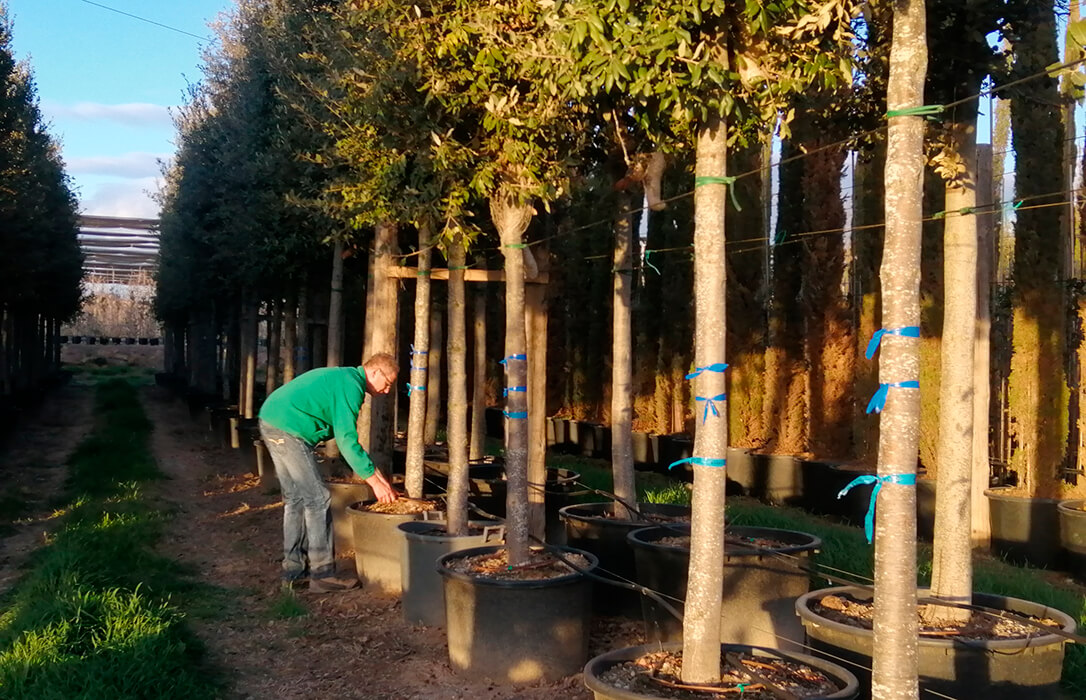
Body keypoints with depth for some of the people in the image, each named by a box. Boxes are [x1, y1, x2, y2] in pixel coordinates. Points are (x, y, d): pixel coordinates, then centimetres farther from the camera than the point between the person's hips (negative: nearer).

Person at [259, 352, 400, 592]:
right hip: (288, 430, -11)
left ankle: (293, 571, 21)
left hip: (272, 423, 11)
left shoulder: (342, 378, 19)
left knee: (295, 499, 15)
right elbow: (347, 440, -17)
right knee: (317, 500, -6)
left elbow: (346, 437, 22)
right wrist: (374, 481, -13)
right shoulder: (351, 386, -12)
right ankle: (322, 574, -2)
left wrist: (376, 474, 18)